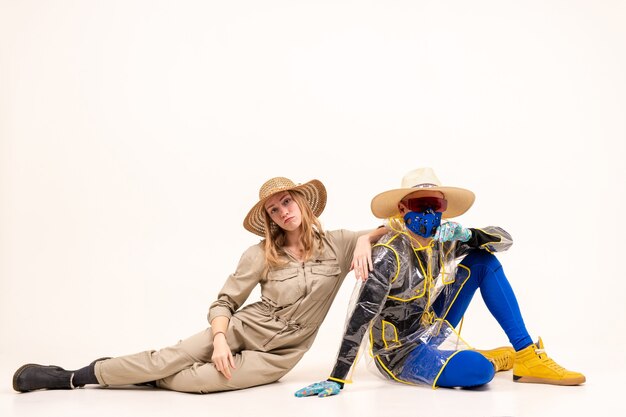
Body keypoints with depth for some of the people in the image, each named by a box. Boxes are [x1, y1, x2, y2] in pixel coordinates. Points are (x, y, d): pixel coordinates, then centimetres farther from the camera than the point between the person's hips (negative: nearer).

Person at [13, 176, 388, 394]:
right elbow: (224, 302, 0)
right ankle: (72, 376, -5)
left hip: (278, 354, -1)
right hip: (244, 328, 1)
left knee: (195, 379, -23)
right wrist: (218, 339, -19)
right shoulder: (261, 255, -6)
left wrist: (366, 239, -22)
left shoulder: (337, 245, -6)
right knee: (171, 358, -20)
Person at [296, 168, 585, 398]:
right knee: (478, 371, -33)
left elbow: (505, 239, -2)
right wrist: (337, 379, -35)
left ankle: (526, 355, -3)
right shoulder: (391, 254, -25)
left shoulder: (442, 240, -6)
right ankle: (495, 359, 5)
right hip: (400, 351, -7)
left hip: (431, 329, 7)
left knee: (484, 260, -3)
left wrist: (466, 235, -23)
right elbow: (361, 316, -31)